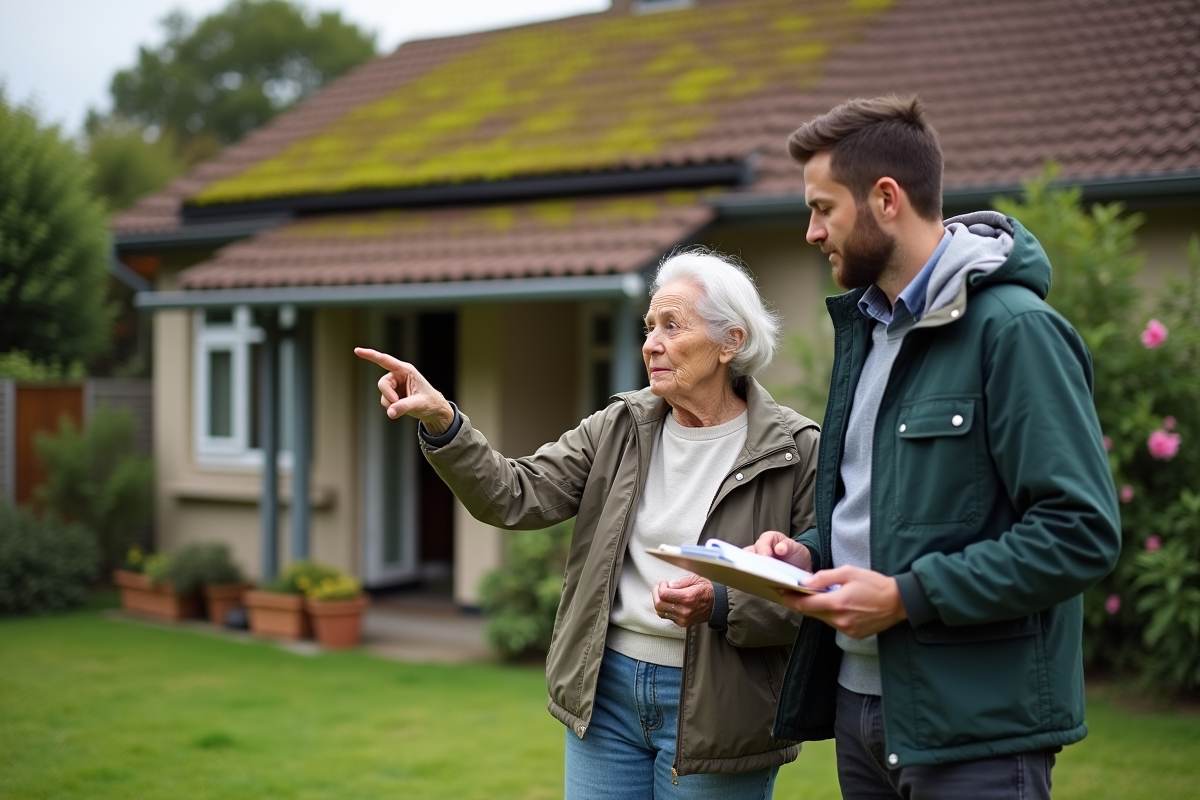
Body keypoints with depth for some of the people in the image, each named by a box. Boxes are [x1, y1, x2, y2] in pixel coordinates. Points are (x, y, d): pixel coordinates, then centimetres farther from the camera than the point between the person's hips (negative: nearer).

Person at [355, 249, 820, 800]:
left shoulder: (798, 452, -8)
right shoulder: (618, 429, 4)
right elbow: (517, 498, -5)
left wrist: (720, 605, -23)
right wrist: (441, 422, -18)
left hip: (711, 709, -3)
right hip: (606, 689, 4)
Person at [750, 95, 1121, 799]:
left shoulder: (1015, 329, -15)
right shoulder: (865, 323, 13)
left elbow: (1083, 533, -20)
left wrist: (907, 596, -20)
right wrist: (810, 552, 3)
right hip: (859, 700, 8)